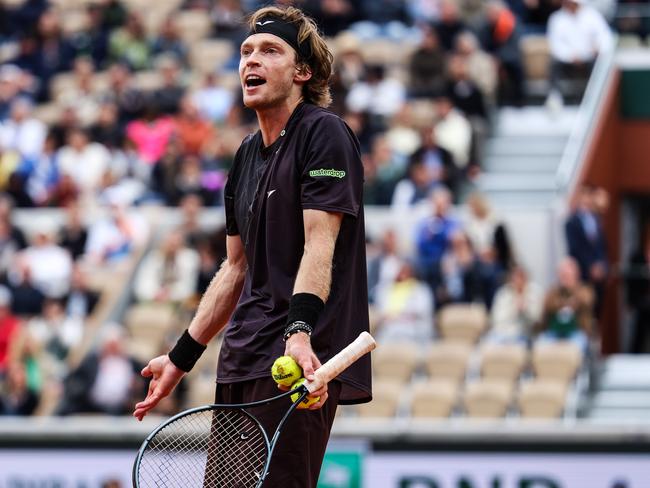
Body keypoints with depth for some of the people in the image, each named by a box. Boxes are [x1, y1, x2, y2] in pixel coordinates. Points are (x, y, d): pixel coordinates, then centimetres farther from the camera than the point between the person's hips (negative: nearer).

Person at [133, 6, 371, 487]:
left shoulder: (324, 133, -7)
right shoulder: (248, 154, 18)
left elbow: (319, 245, -18)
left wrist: (300, 332, -31)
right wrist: (181, 357, 22)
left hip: (299, 365, -8)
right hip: (241, 365, 8)